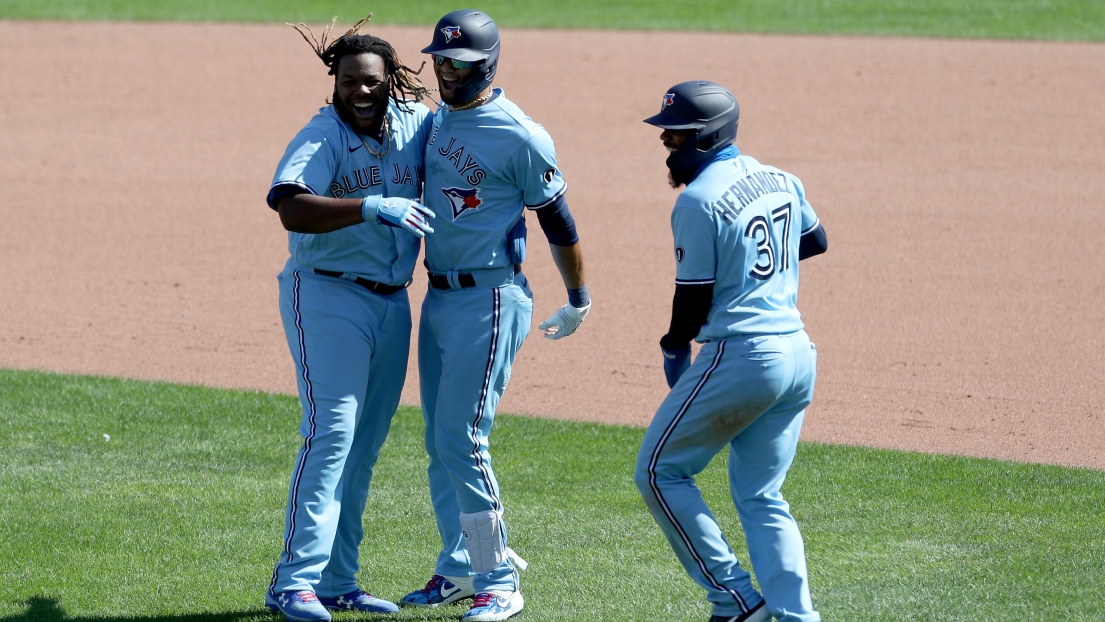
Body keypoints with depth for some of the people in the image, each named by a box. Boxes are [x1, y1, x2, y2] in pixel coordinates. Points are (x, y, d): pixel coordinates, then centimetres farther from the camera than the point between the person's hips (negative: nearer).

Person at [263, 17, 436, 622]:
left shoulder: (417, 124, 2)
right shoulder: (321, 138, -14)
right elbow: (291, 208, -31)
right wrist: (371, 207, -39)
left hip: (392, 303, 7)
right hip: (328, 296, -7)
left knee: (365, 444, 10)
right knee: (332, 433, -15)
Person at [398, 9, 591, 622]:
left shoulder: (519, 136, -14)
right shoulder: (433, 122, 9)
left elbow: (557, 220, -5)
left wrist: (578, 302, 3)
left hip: (489, 300, -8)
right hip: (437, 296, 8)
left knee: (462, 439, -11)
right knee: (440, 441, 13)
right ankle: (460, 567, 25)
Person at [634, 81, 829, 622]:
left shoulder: (699, 200, -13)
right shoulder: (780, 181, 10)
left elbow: (694, 297, -11)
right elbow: (816, 241, 27)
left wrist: (673, 352, 6)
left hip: (740, 355, -8)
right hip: (799, 354, 8)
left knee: (659, 472, 6)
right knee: (761, 496, 15)